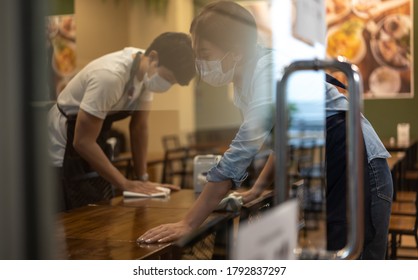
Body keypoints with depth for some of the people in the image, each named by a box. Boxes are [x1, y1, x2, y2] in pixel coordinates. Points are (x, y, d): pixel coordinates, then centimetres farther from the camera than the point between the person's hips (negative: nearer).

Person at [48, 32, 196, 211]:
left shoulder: (147, 71, -8)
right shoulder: (110, 76, -32)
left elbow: (139, 127, 1)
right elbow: (83, 141, -29)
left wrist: (143, 179, -3)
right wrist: (125, 184, -26)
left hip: (91, 150, 8)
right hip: (63, 151, -8)